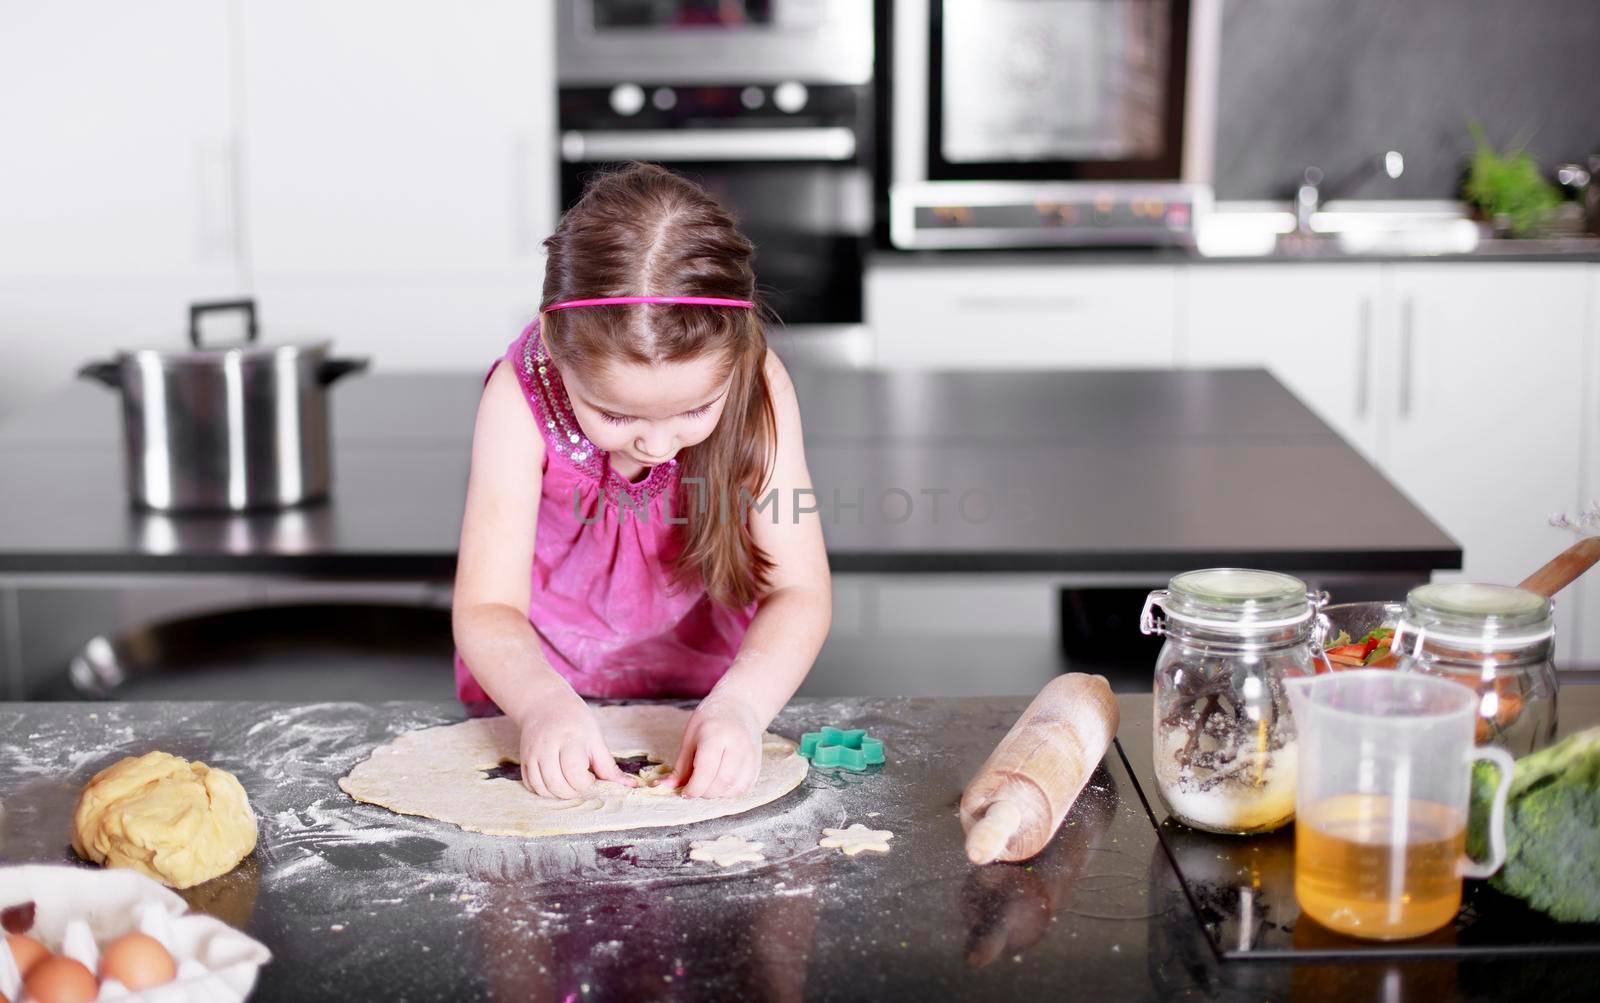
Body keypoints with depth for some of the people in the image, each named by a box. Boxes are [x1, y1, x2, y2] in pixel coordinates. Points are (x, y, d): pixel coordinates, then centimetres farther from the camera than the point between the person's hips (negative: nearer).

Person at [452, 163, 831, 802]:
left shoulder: (757, 385, -22)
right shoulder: (522, 396, -25)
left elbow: (799, 592, -23)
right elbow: (487, 606, -25)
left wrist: (739, 703, -42)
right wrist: (543, 702, -45)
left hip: (702, 691, 0)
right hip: (542, 692, 0)